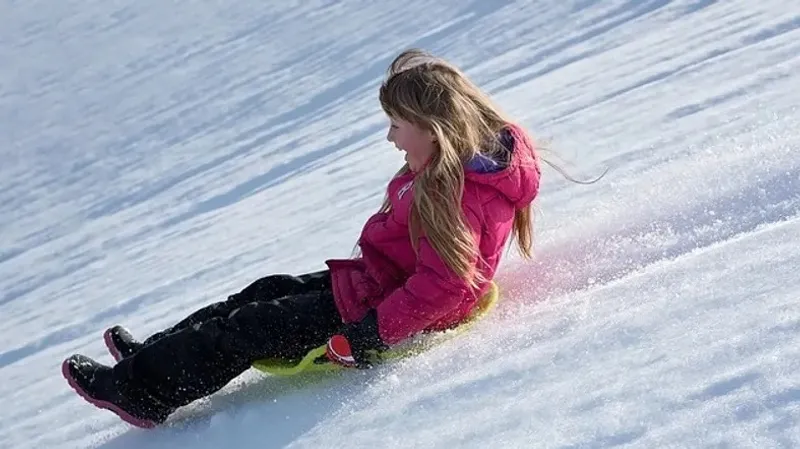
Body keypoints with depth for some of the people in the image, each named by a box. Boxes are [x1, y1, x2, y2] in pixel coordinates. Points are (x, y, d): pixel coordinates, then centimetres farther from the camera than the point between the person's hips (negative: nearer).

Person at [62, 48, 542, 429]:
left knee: (256, 325, -6)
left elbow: (440, 290, -36)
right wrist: (362, 273, 22)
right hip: (381, 284, 10)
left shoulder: (455, 196, -30)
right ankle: (154, 354, 21)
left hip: (384, 310, -10)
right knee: (271, 291, 13)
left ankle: (143, 388, 5)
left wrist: (365, 336, -34)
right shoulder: (456, 165, 2)